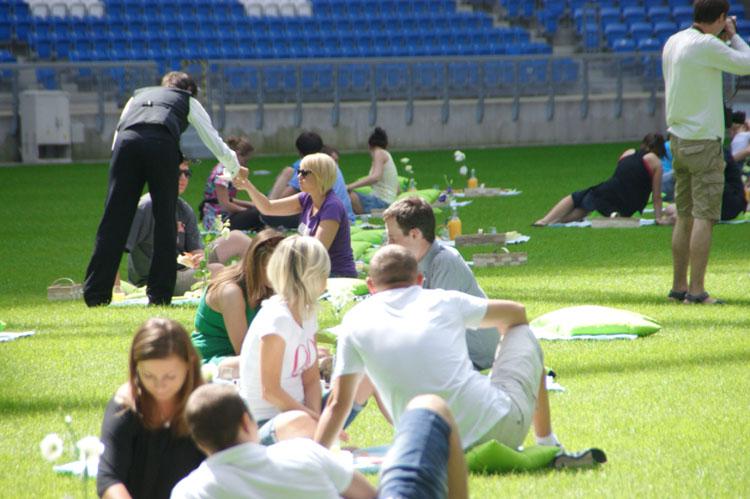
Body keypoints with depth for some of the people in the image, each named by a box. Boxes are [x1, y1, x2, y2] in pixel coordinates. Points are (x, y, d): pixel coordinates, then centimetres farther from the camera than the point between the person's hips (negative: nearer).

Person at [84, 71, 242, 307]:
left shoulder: (138, 95, 40)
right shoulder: (188, 101, 33)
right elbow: (215, 142, 35)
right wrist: (234, 168, 54)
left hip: (126, 140, 2)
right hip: (162, 144, -2)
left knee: (114, 219, 1)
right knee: (165, 220, 7)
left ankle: (95, 294, -2)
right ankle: (159, 294, 5)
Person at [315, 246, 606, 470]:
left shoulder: (355, 322, 7)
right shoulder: (444, 302, 8)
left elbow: (337, 403, 4)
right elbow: (517, 313, 25)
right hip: (500, 426, 0)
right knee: (523, 335, 28)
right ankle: (548, 447, 26)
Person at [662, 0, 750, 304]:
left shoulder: (673, 42, 9)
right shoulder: (706, 46, -17)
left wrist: (724, 39, 21)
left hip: (678, 138, 9)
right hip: (703, 140, -9)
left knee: (684, 216, 13)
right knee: (704, 217, -6)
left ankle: (678, 286, 16)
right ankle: (696, 290, -8)